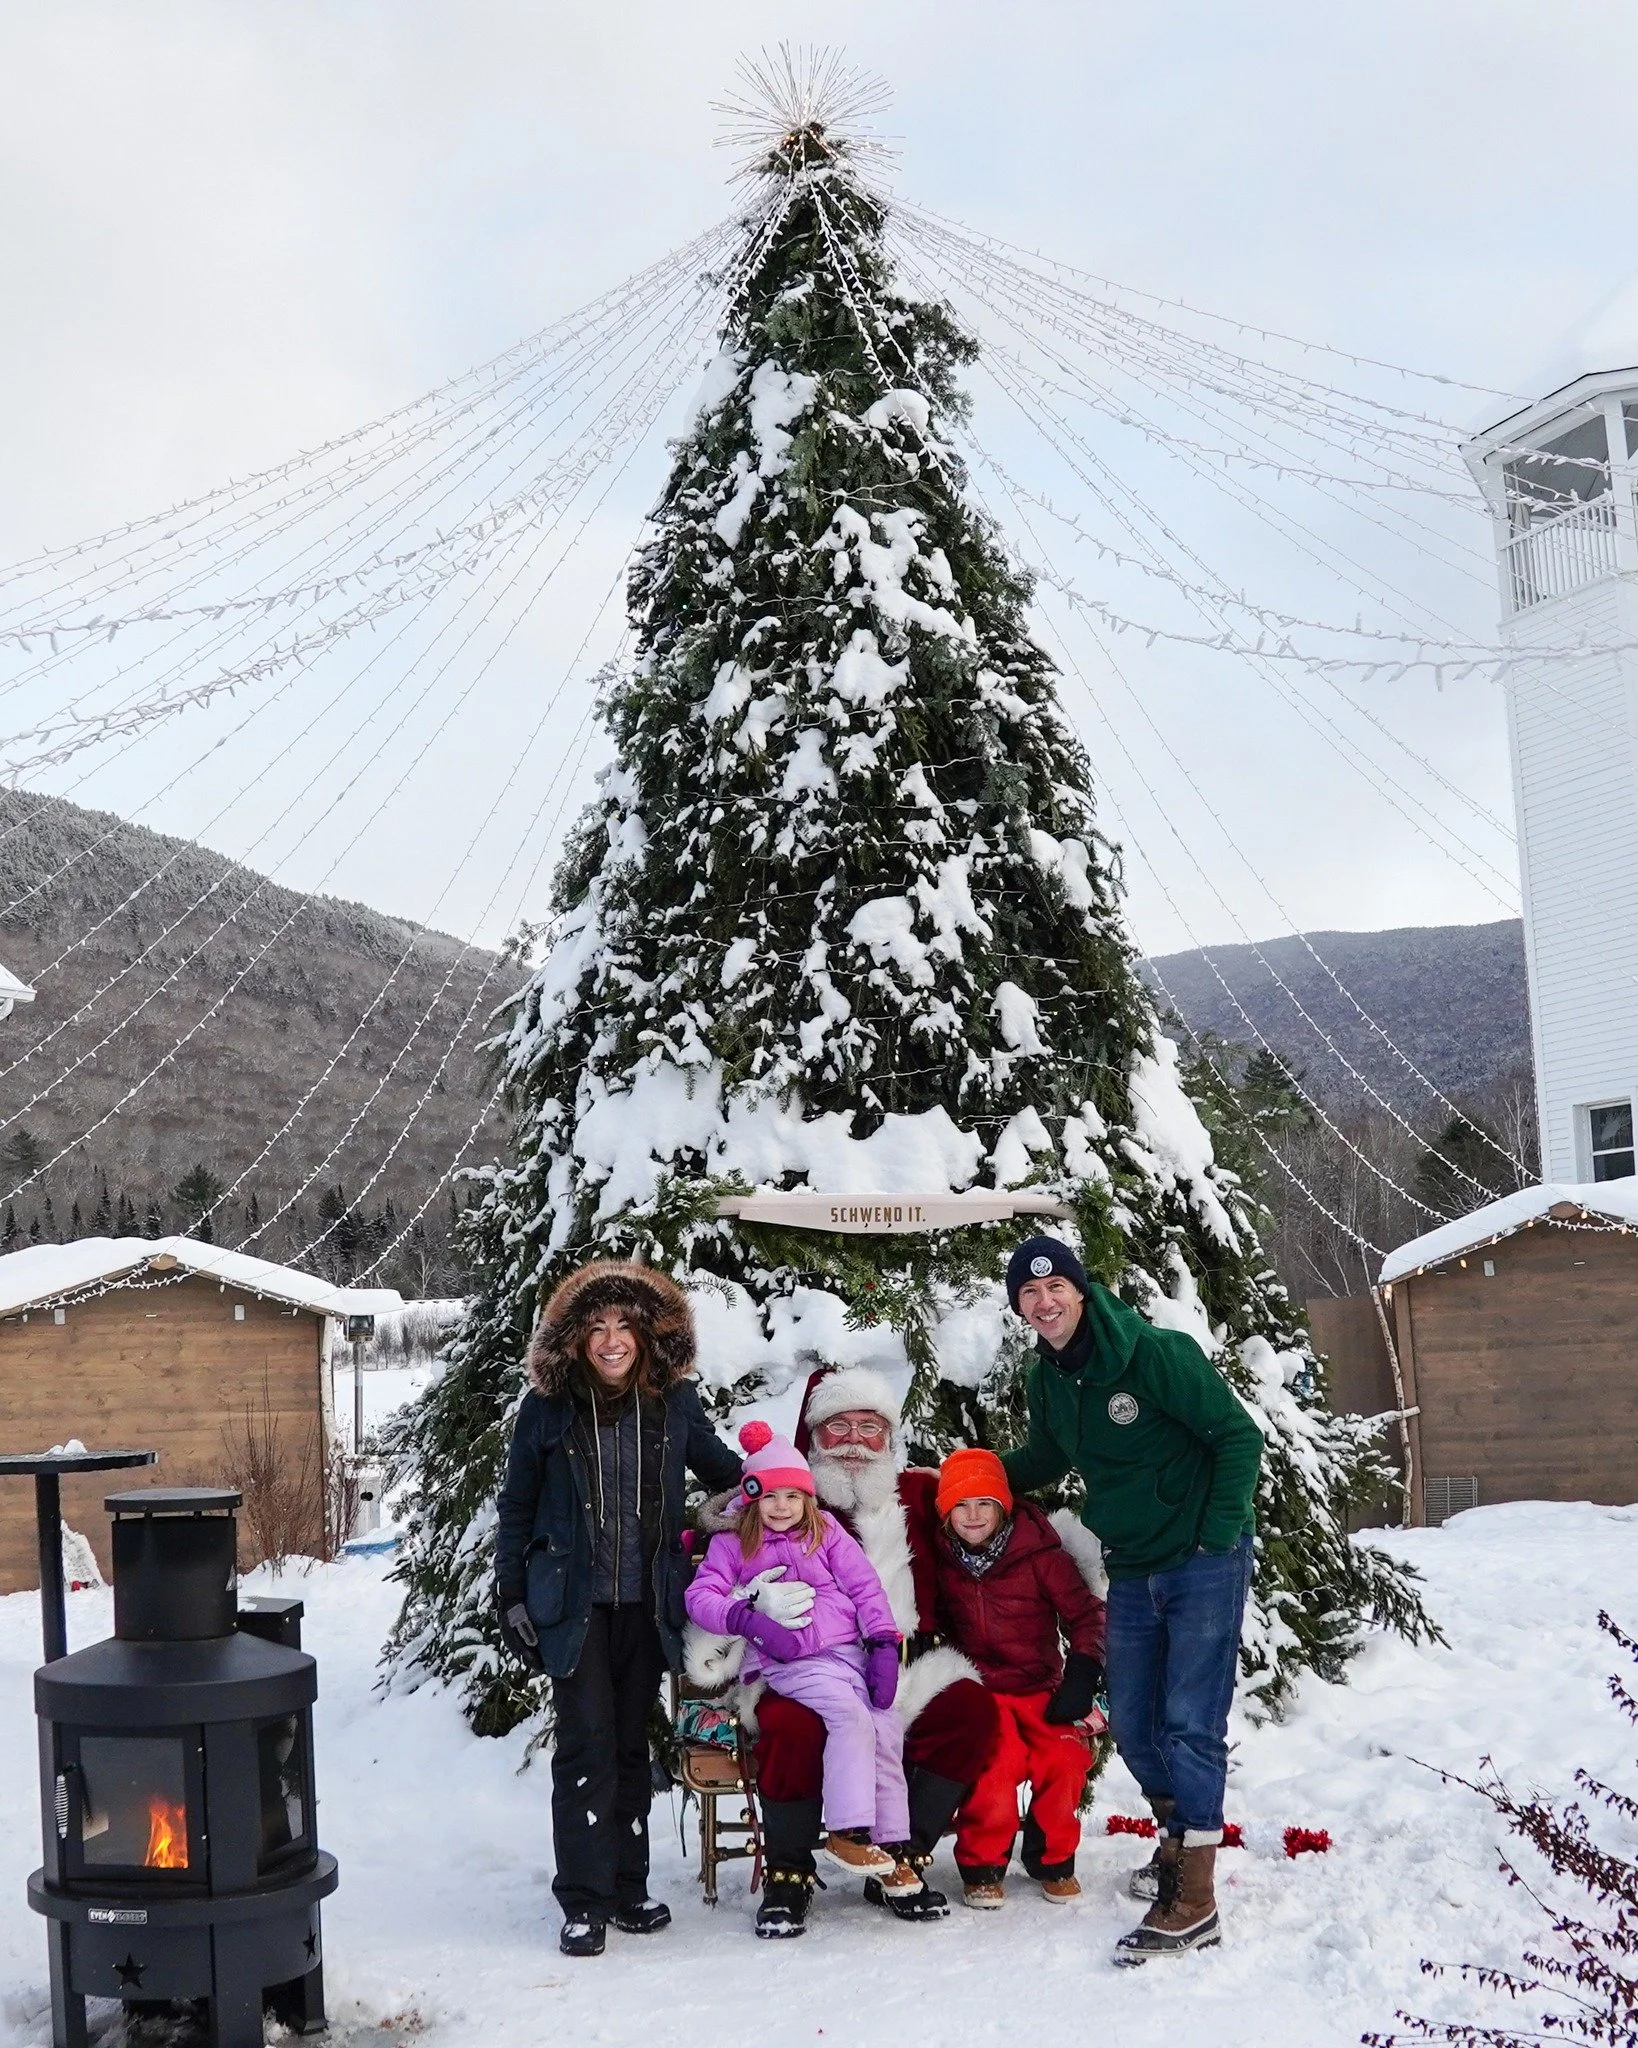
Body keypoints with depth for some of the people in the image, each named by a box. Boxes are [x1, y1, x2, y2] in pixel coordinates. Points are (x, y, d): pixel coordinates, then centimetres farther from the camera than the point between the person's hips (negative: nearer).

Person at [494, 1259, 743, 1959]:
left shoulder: (674, 1403, 1)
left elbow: (724, 1473, 17)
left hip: (646, 1602, 3)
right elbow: (516, 1507, 4)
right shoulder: (548, 1408, -4)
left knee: (632, 1743, 11)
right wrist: (513, 1597, 2)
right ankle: (584, 1901, 0)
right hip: (573, 1599, -2)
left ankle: (628, 1886, 22)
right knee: (587, 1742, -7)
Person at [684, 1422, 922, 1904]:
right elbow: (700, 1596, -1)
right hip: (790, 1663, -4)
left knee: (887, 1730, -10)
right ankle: (847, 1832, -27)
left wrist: (884, 1646, 0)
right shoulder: (733, 1545, 10)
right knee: (850, 1715, -28)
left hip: (850, 1649, 4)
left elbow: (865, 1588, 11)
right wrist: (747, 1618, -17)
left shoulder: (826, 1533, 15)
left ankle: (892, 1845, 0)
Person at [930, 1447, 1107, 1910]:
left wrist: (1083, 1672, -13)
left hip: (1040, 1688, 0)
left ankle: (1053, 1859, 2)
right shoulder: (942, 1563, 2)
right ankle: (982, 1864, -7)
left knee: (1064, 1757, -25)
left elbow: (1085, 1612, -1)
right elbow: (930, 1627, 17)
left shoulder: (1039, 1555, -5)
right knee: (995, 1760, -29)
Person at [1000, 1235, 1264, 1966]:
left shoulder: (1157, 1354, -19)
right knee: (1132, 1727, 13)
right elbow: (1043, 1460, 21)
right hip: (1131, 1571, 7)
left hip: (1203, 1563, -7)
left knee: (1189, 1725, -9)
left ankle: (1195, 1903, -4)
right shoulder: (1046, 1380, 3)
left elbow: (1239, 1437, -15)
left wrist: (1219, 1537, -17)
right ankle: (1179, 1838, 38)